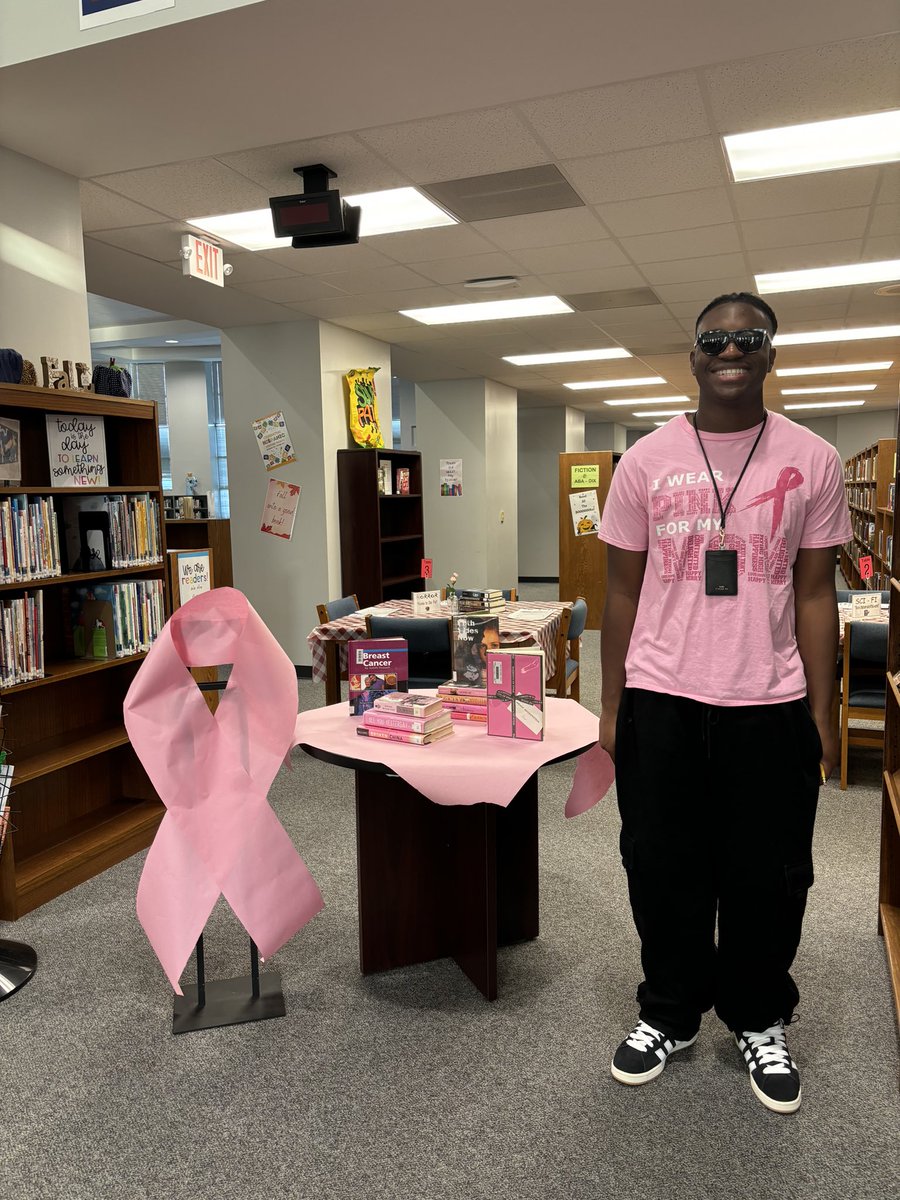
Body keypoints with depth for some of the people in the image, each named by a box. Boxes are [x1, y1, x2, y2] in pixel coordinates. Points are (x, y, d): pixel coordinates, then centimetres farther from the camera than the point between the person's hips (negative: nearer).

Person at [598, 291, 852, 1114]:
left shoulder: (813, 461, 1)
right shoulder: (647, 461, 1)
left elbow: (815, 594, 3)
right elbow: (623, 591, 3)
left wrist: (822, 715, 1)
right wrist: (611, 706, 1)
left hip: (769, 706, 0)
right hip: (660, 703, 0)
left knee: (767, 878, 13)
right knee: (664, 871, 12)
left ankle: (760, 1022, 37)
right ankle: (670, 1015, 35)